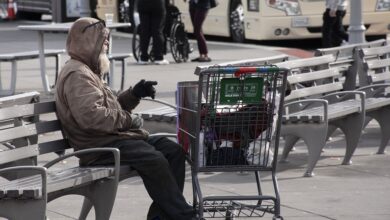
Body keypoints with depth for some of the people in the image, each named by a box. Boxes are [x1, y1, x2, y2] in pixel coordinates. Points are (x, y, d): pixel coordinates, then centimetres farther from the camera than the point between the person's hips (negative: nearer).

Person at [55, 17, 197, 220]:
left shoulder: (87, 71, 24)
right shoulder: (76, 74, -12)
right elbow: (91, 115, -25)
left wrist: (134, 94, 9)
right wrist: (128, 120, -16)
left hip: (113, 137, 11)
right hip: (99, 146, -11)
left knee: (174, 150, 0)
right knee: (154, 159, -28)